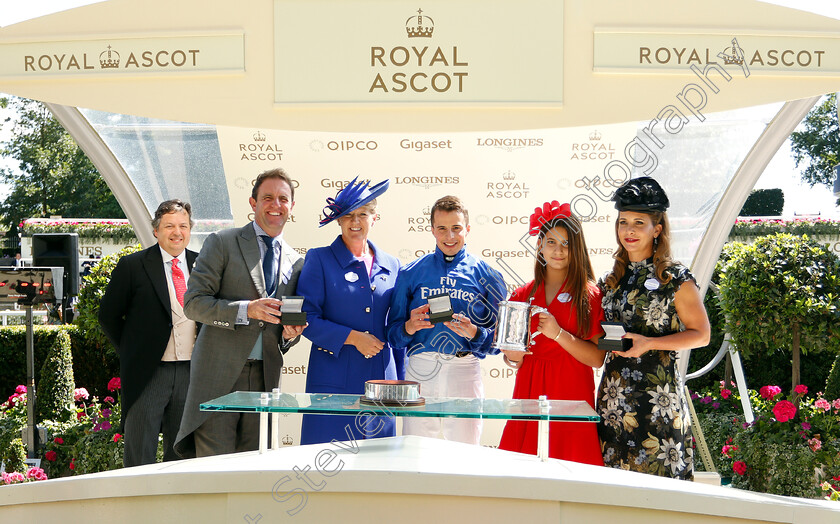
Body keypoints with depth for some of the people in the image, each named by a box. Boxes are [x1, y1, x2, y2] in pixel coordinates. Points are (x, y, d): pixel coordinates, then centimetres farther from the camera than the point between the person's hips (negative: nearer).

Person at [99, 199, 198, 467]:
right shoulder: (132, 266, -1)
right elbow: (108, 315, 4)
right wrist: (131, 352, 1)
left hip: (190, 374, 3)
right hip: (147, 374, -3)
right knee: (139, 457, 0)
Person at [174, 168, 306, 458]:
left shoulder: (296, 262, 15)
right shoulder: (222, 243, 2)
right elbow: (193, 302, -5)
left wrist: (290, 334, 0)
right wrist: (246, 309, -18)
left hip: (265, 377, 4)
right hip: (219, 374, -4)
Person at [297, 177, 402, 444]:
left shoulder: (391, 266, 13)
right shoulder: (319, 259, 2)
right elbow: (307, 318, -4)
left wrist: (399, 382, 12)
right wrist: (352, 337, -13)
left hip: (380, 380, 4)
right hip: (333, 380, -3)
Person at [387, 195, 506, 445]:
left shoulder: (487, 277, 9)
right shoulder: (410, 274, 10)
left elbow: (499, 339, 4)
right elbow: (393, 334, 7)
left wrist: (473, 333, -14)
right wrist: (409, 327, -13)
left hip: (465, 371, 0)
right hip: (420, 371, 0)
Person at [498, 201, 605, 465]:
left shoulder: (591, 295, 0)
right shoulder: (523, 295, 10)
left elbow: (597, 358, -6)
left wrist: (558, 334, -15)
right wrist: (513, 357, -5)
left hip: (572, 396, -3)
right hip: (528, 392, 3)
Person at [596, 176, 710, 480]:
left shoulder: (676, 279, -3)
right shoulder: (613, 280, 14)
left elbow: (701, 334, -4)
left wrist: (649, 343, -14)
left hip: (656, 394, -5)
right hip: (613, 394, 6)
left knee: (654, 473, -5)